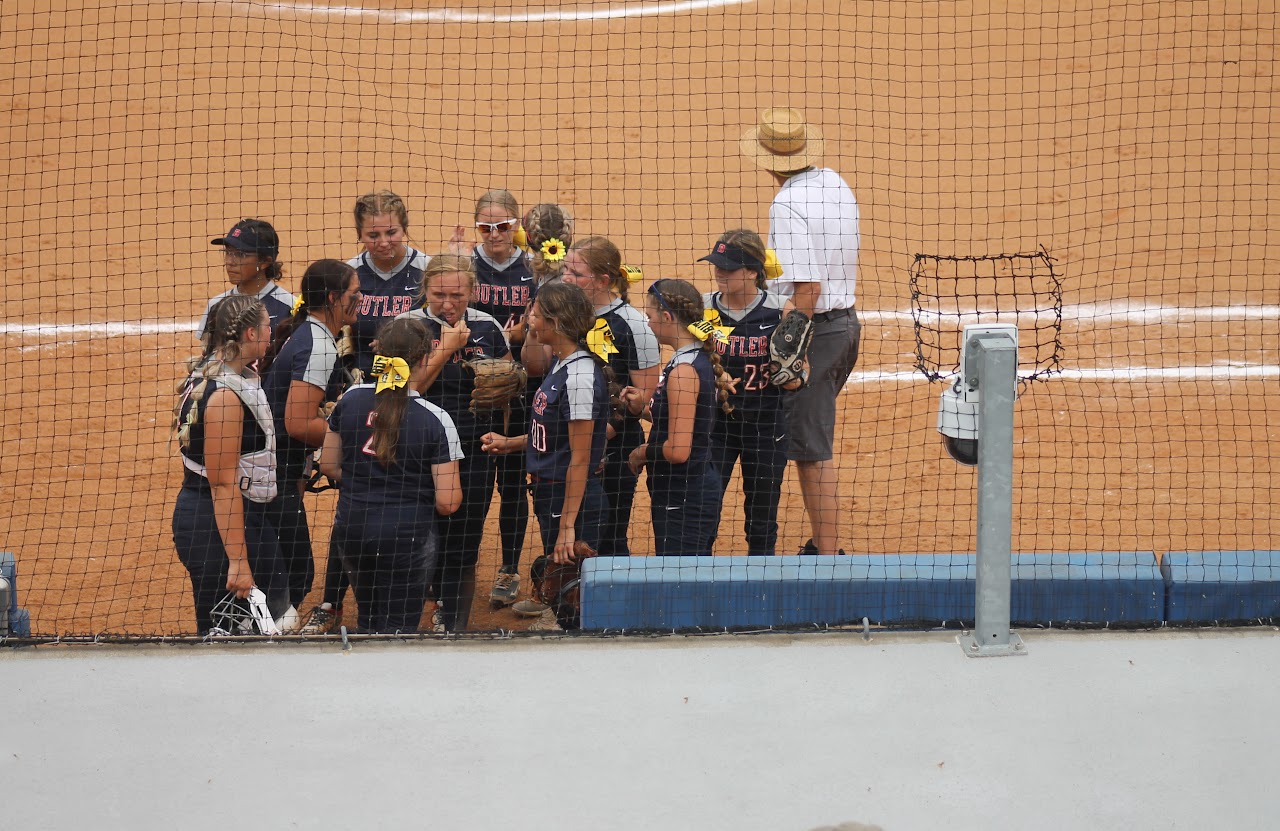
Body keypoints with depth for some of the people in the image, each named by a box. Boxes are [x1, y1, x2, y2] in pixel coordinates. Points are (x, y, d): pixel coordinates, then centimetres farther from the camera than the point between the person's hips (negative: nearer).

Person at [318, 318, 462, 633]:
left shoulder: (351, 399, -2)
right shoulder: (435, 420, -14)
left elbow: (329, 464, 8)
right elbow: (447, 502, -14)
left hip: (351, 532, 5)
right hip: (407, 534, -5)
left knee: (369, 623, 22)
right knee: (397, 630, 3)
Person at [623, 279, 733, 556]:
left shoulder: (683, 370, -18)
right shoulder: (700, 360, 10)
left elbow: (677, 450, -22)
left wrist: (642, 453, -6)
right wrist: (643, 409, 8)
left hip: (683, 501, -10)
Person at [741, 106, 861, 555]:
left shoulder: (787, 206, -20)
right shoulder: (837, 185, 7)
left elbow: (807, 288, -24)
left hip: (815, 330, -9)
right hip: (849, 323, 9)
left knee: (812, 451, -2)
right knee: (814, 442, 20)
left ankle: (826, 556, 0)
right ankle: (824, 543, 26)